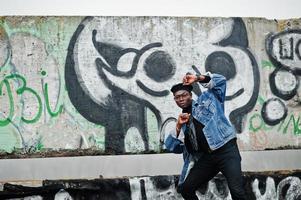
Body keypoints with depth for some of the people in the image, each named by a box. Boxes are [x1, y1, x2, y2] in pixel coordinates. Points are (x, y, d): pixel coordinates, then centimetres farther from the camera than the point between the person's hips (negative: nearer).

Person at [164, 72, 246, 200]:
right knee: (184, 188, 6)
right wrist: (178, 127, -1)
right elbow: (171, 147, 12)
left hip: (226, 150, -6)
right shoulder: (182, 122, 21)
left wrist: (197, 78, -2)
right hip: (207, 157, 6)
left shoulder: (205, 99, 12)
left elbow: (220, 81, 4)